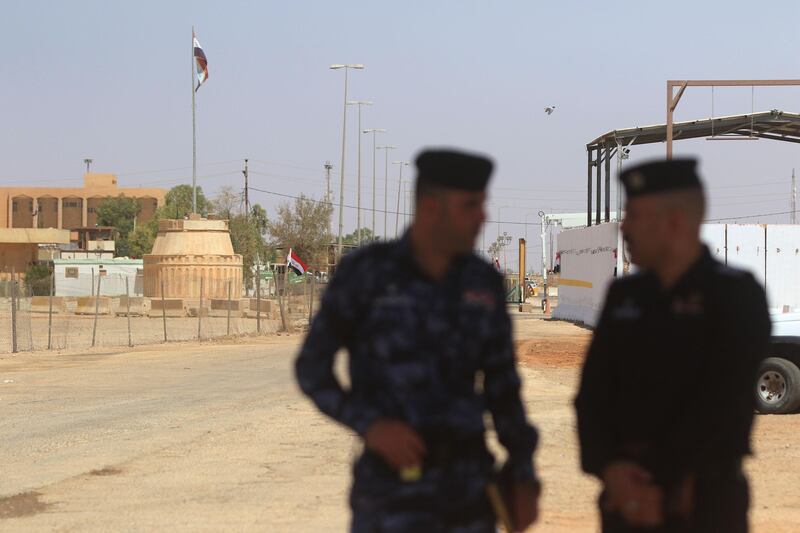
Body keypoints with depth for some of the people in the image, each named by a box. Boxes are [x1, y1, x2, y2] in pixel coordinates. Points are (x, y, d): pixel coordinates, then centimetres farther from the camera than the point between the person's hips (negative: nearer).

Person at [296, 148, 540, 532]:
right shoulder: (366, 272, -6)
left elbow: (502, 387, 13)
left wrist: (524, 479, 7)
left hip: (468, 486, 5)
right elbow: (312, 368, -1)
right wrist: (370, 425, -16)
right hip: (394, 488, -4)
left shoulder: (484, 284, 6)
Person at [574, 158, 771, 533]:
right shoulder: (624, 295, 10)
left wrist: (658, 484, -14)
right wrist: (609, 467, -13)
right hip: (626, 499, 5)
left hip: (706, 502, -5)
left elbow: (720, 405, -13)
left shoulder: (737, 296, -5)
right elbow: (593, 394, 5)